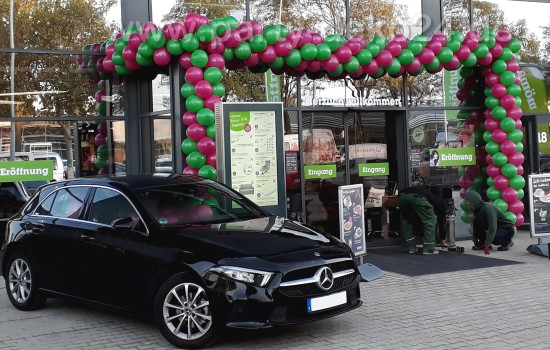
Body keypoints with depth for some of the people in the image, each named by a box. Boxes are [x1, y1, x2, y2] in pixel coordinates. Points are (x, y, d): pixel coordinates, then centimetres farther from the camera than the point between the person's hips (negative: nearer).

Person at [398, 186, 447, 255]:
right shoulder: (439, 201, 34)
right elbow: (441, 219, 34)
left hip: (402, 195, 6)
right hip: (416, 197, -6)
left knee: (406, 220, 31)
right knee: (430, 220, 15)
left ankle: (411, 247, 27)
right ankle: (428, 249, 13)